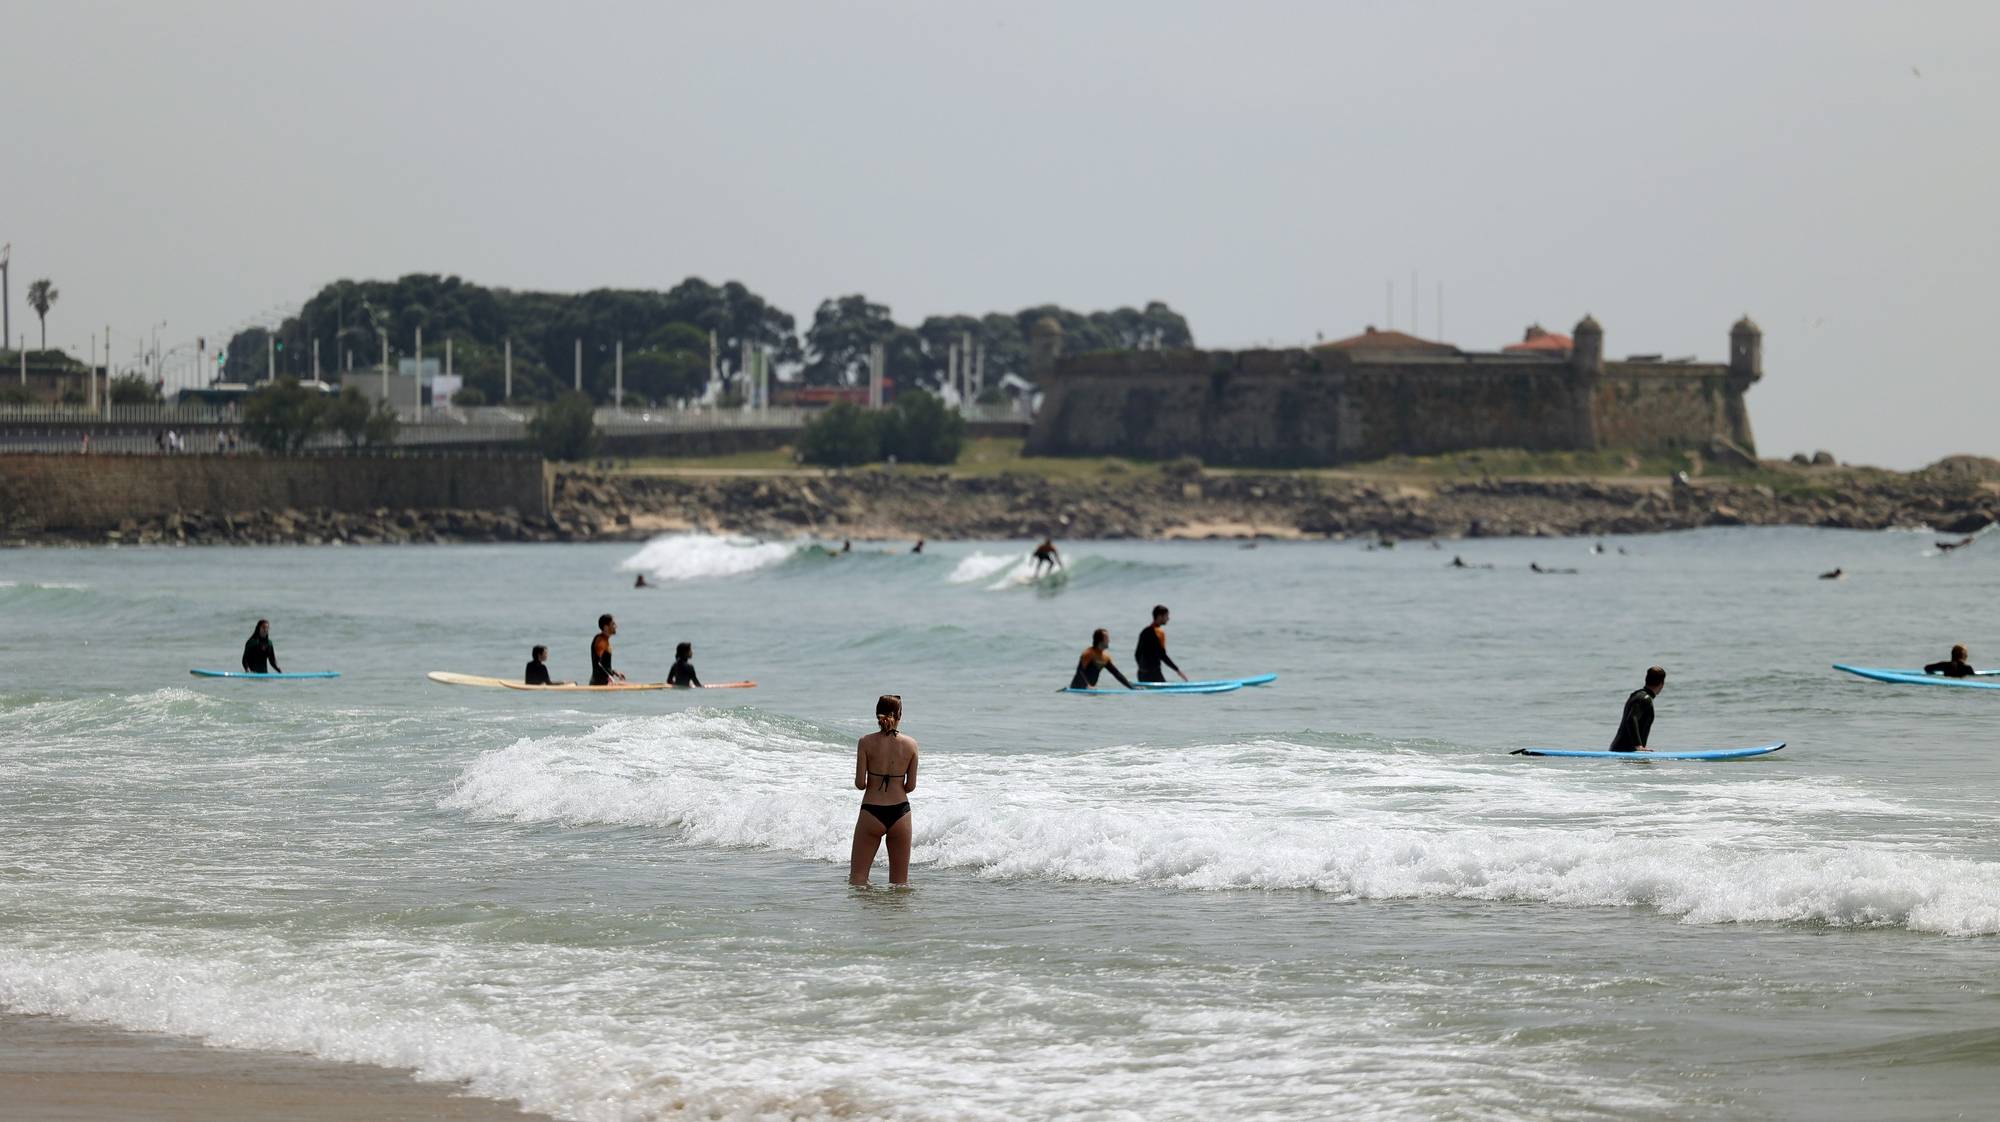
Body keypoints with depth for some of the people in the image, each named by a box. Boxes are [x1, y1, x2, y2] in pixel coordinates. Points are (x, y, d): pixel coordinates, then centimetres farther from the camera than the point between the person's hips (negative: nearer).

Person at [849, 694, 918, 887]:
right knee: (900, 880, 12)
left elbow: (859, 783, -8)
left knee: (857, 877, 6)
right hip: (900, 812, 1)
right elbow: (911, 786, 0)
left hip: (872, 813, -1)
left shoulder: (866, 743, -7)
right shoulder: (911, 745, -3)